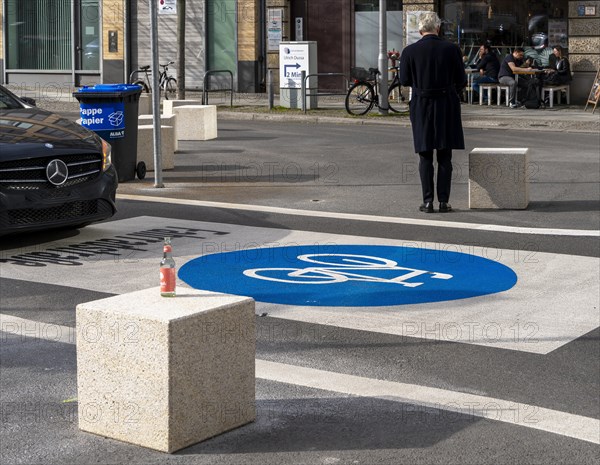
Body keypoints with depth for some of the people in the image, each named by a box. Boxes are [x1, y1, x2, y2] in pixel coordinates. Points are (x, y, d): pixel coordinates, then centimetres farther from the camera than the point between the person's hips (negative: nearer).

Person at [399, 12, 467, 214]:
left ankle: (427, 201, 5)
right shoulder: (451, 49, -7)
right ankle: (443, 201, 7)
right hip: (447, 105, 0)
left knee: (425, 157, 8)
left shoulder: (409, 51, -7)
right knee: (445, 157, 8)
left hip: (421, 106, 0)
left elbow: (405, 81, 2)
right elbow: (462, 81, -2)